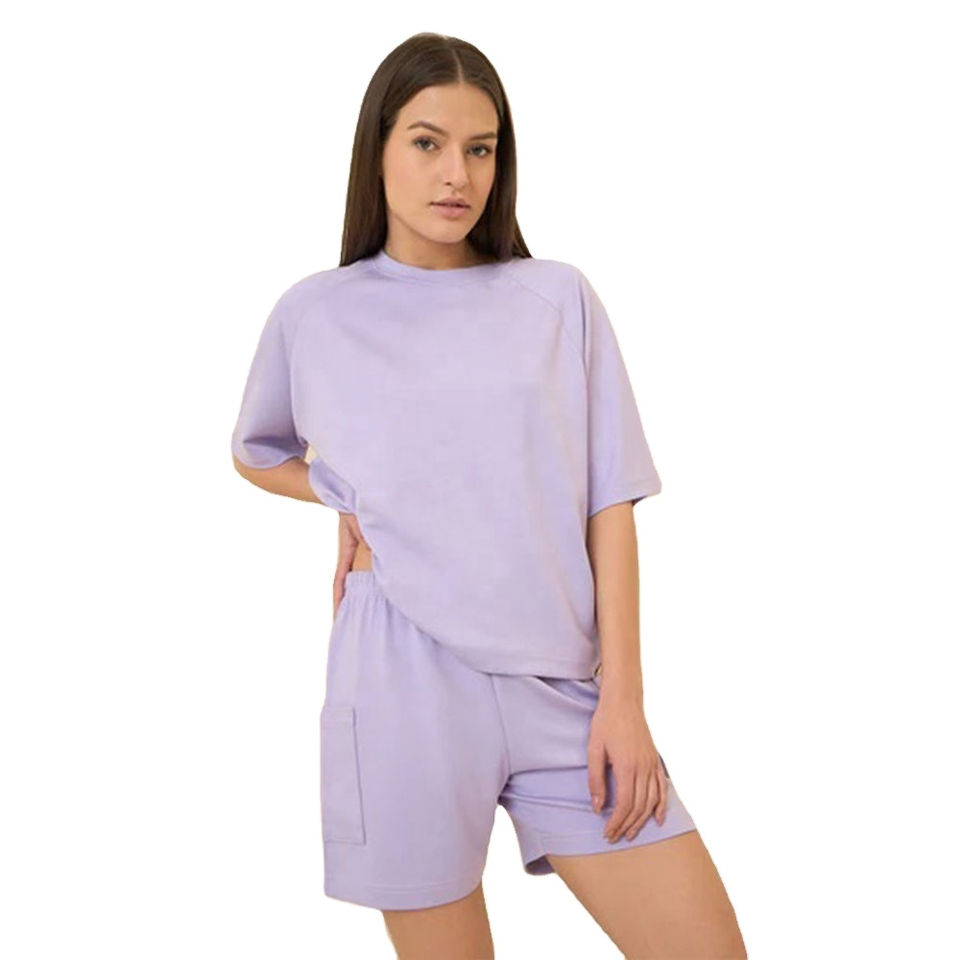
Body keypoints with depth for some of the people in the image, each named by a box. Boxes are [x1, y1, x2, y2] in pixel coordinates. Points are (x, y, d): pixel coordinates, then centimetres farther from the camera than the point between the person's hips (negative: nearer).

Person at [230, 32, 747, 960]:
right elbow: (257, 454, 22)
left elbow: (609, 505, 2)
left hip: (563, 685, 1)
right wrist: (348, 502, 2)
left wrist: (622, 699, -4)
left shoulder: (559, 299, 4)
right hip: (407, 688, -1)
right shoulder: (315, 314, 4)